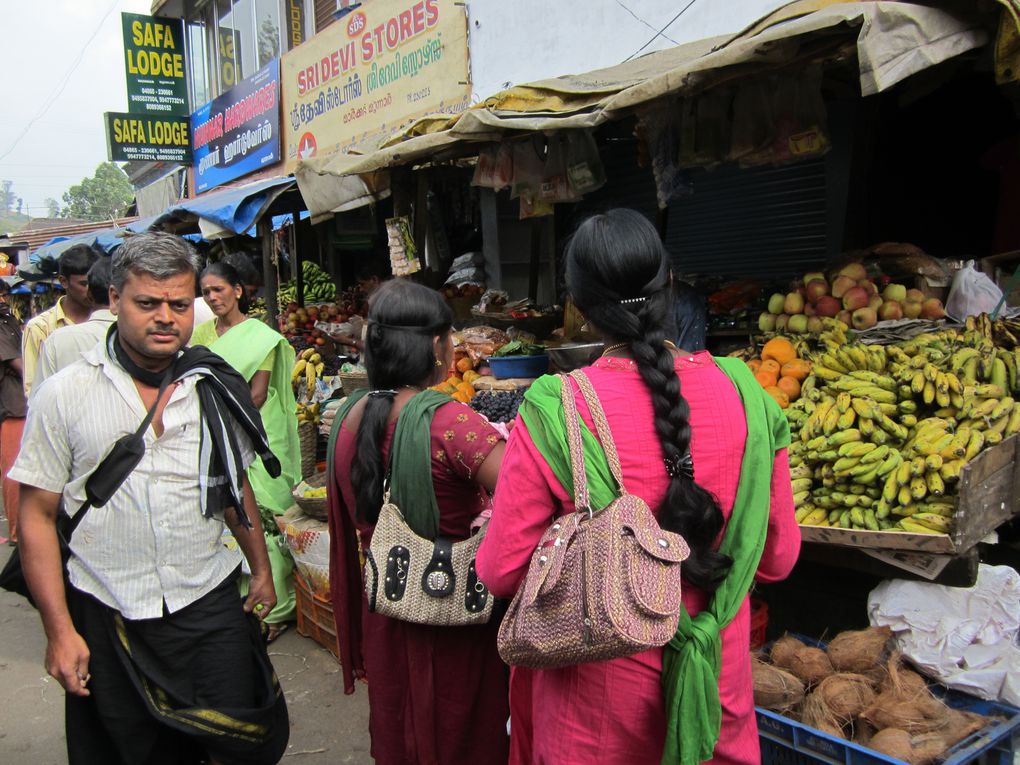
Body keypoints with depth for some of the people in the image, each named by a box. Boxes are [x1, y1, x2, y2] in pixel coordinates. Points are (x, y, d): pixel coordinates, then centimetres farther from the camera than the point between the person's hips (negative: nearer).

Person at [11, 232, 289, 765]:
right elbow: (38, 517, -4)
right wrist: (59, 631, -7)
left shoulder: (215, 390, 2)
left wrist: (261, 568, 15)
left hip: (210, 606, 2)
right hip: (107, 619, -1)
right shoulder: (64, 394, -6)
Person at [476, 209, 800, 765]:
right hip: (717, 680, 3)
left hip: (598, 701, -2)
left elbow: (501, 572, -15)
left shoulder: (553, 412, -22)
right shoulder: (742, 395, -13)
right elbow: (778, 557, -3)